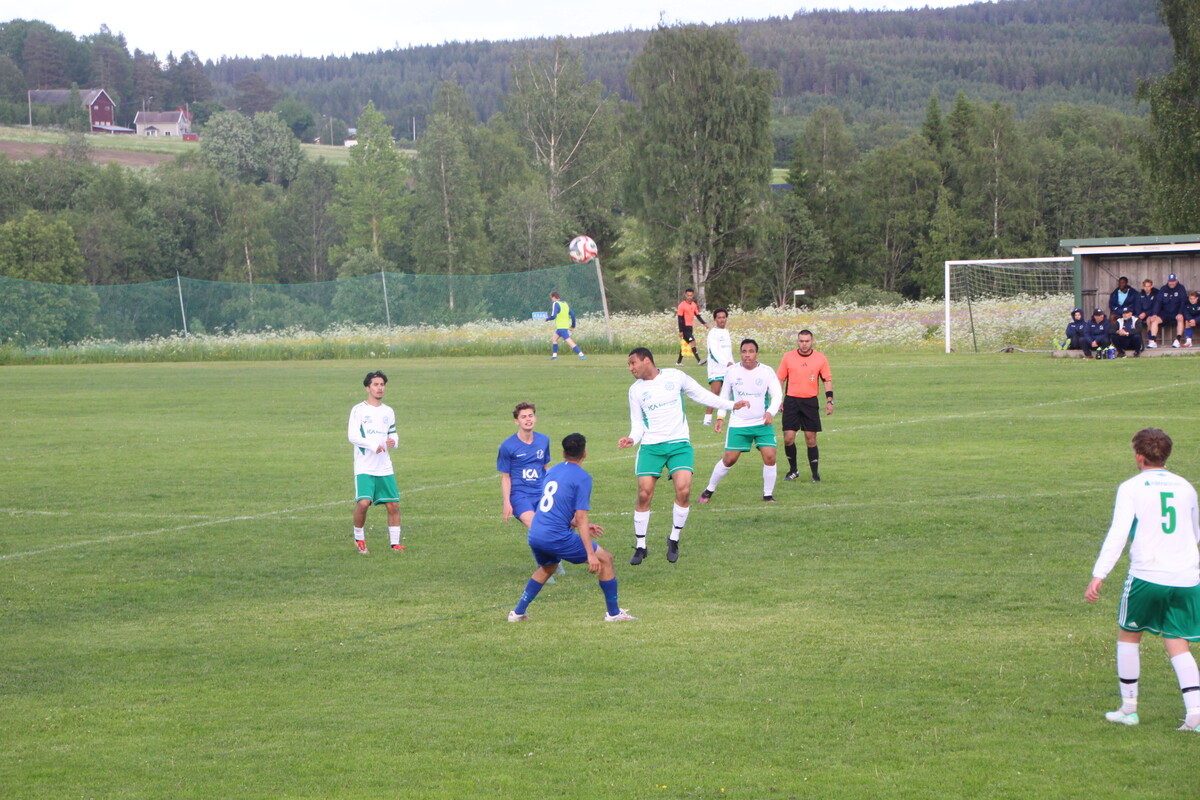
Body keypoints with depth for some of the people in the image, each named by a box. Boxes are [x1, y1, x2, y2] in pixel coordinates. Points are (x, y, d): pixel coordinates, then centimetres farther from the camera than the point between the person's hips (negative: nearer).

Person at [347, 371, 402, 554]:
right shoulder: (358, 410, -2)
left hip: (385, 468, 5)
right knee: (363, 503, -18)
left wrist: (393, 442, -1)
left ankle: (395, 543, 9)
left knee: (393, 505, -1)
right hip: (364, 468, -5)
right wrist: (372, 445, -24)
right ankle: (359, 539, 4)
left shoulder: (389, 412, 15)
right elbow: (352, 436, -10)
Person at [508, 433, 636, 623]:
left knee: (547, 568, 35)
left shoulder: (552, 471, 14)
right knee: (605, 559, 6)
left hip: (534, 535, 7)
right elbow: (581, 517, -14)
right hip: (557, 537, -7)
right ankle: (613, 612, 10)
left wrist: (581, 526, 34)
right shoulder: (582, 478, -8)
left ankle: (518, 612, 32)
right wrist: (591, 554, -15)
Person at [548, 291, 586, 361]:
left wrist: (547, 318, 2)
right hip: (566, 326, 9)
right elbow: (572, 314, 11)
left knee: (570, 342, -12)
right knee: (554, 339, 21)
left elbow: (553, 316, -19)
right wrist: (573, 326, 18)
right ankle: (554, 356, 20)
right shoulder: (565, 303, 13)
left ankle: (582, 355, -19)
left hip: (561, 327, -9)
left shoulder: (555, 304, -10)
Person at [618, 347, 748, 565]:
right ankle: (640, 546, 6)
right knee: (644, 494, -10)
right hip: (651, 447, 1)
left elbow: (701, 394, 13)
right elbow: (638, 424, 10)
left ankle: (674, 539, 3)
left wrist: (731, 406, 12)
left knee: (683, 490, -18)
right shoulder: (636, 390, 6)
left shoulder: (675, 376, 2)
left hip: (679, 444, -1)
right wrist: (632, 439, -11)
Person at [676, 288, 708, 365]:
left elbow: (697, 315, 16)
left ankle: (679, 361, 20)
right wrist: (680, 331, -16)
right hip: (684, 327, -8)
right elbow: (679, 319, -13)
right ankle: (698, 360, -22)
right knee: (693, 342, -17)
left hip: (690, 327, 8)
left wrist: (704, 323, 3)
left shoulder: (694, 305, 9)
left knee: (685, 344, 12)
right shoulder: (682, 305, -12)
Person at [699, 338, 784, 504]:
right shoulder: (732, 371, -1)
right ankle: (709, 490, 16)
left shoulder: (767, 372, -5)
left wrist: (771, 412, -23)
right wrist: (720, 417, 4)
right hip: (738, 424, 0)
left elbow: (777, 394, -5)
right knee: (729, 459, -4)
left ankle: (768, 495, 5)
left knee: (769, 457, -12)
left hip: (763, 423, 0)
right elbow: (724, 395, 11)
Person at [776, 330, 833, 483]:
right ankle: (793, 470, 14)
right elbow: (780, 379, 9)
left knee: (811, 439, -2)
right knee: (788, 438, -4)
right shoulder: (788, 357, 3)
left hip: (810, 402, -1)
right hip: (791, 400, 1)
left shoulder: (820, 359, 2)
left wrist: (829, 401, -1)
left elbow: (827, 380, 7)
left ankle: (815, 473, 10)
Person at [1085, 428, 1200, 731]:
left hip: (1147, 577, -4)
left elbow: (1117, 534, -11)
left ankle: (1128, 709, 18)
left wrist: (1098, 576, -14)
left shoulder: (1131, 488, -1)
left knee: (1128, 635, 15)